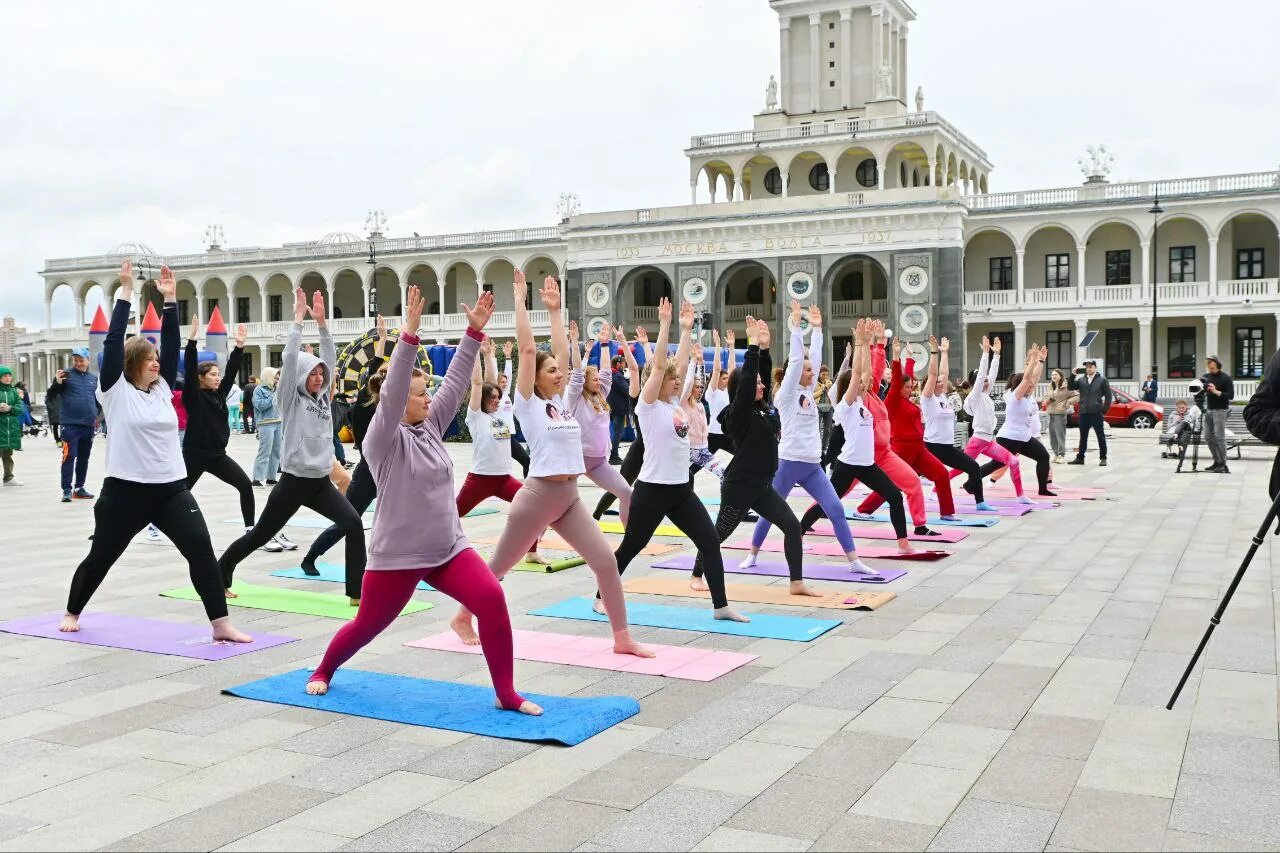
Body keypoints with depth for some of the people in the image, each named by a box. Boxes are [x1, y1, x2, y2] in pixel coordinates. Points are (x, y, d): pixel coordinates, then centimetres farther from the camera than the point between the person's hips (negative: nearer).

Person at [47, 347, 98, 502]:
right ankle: (67, 490, -7)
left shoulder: (93, 378, 12)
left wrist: (97, 415, 11)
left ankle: (79, 488, 19)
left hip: (88, 425, 5)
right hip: (70, 425, -5)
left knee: (84, 458, 11)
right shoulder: (66, 375, -2)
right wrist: (57, 383, -22)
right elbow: (51, 396, -4)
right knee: (69, 457, -9)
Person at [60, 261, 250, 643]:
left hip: (171, 489, 4)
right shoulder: (115, 390, -4)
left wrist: (170, 300, 0)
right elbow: (113, 342, -12)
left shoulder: (161, 388, 9)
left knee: (202, 551, -10)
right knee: (101, 556, 14)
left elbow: (172, 343, 5)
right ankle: (72, 613, 39)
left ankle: (221, 625, -8)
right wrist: (125, 291, -12)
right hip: (125, 491, -4)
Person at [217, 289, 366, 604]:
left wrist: (321, 321, -1)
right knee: (259, 536, 9)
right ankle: (220, 575, 31)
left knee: (354, 524, -16)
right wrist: (298, 319, -13)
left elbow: (330, 358, 6)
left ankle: (357, 592, -12)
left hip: (322, 482, 5)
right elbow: (290, 358, -16)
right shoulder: (290, 400, -5)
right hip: (294, 481, -5)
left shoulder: (322, 396, 10)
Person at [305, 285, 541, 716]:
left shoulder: (430, 426, 7)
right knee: (368, 623, 11)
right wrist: (410, 334, -35)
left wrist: (475, 330, -3)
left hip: (449, 548, 5)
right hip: (397, 555, -5)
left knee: (492, 600, -17)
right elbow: (391, 391, -26)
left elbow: (455, 381, 3)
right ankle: (323, 671, 44)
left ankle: (506, 694, -9)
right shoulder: (382, 438, -11)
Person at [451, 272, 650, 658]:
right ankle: (462, 617, 30)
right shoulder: (529, 404, -5)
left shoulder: (559, 401, 12)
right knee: (499, 565, 9)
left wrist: (554, 309, 19)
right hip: (538, 496, -6)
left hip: (569, 499, 6)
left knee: (606, 561, -4)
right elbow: (527, 349, -10)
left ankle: (622, 638, 3)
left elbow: (561, 350, 14)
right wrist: (520, 301, -7)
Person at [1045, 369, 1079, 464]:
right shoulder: (1050, 387, 13)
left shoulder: (1066, 387, -6)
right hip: (1051, 413, 7)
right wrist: (1047, 400, 4)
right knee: (1052, 435, 6)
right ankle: (1056, 453, 15)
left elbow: (1077, 395, -4)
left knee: (1060, 435, -9)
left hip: (1060, 413, -7)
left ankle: (1061, 455, -4)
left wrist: (1068, 402, -12)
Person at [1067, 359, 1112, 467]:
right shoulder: (1081, 380, 10)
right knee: (1083, 436, 10)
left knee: (1100, 436, 3)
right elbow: (1070, 387, 4)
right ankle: (1080, 457, 17)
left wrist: (1105, 409, -6)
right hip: (1083, 413, 4)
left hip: (1096, 413, -4)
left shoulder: (1102, 380, 1)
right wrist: (1073, 376, -7)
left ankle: (1103, 458, 9)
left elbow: (1108, 396, 0)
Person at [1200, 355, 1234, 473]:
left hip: (1220, 410, -7)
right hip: (1208, 410, 7)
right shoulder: (1206, 377, 10)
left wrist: (1216, 392, -21)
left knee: (1219, 437, -10)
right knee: (1208, 437, 7)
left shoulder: (1226, 378, -7)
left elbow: (1231, 395, -11)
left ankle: (1223, 465, -7)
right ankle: (1217, 462, 15)